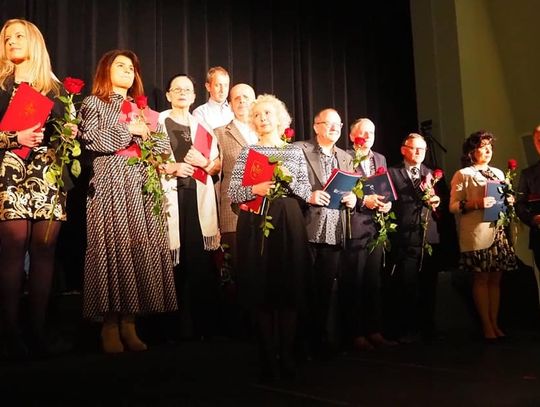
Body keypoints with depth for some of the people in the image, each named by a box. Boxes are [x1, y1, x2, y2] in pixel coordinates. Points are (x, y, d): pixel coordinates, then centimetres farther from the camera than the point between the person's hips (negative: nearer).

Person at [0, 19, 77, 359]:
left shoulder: (55, 87, 17)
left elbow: (66, 128, 19)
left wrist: (71, 134, -2)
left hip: (48, 173, 2)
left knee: (44, 249, -1)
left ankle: (39, 329, 5)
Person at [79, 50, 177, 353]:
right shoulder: (93, 103, 10)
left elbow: (164, 145, 17)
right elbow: (89, 138, -7)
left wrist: (146, 134, -2)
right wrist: (127, 130, -7)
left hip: (141, 186, 5)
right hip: (111, 184, -4)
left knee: (142, 249, -2)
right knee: (114, 248, -10)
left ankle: (129, 323, 3)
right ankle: (110, 326, -5)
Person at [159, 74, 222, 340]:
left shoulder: (203, 127, 21)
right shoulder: (157, 122, 10)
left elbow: (219, 165, 18)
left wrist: (203, 162, -2)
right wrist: (171, 168, -12)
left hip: (199, 196, 3)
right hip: (168, 195, -2)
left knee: (200, 259, -4)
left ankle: (203, 325, 2)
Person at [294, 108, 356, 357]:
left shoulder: (346, 158, 19)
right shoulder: (300, 150, 2)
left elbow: (351, 192, 21)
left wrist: (352, 199, -1)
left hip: (335, 233, 5)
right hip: (308, 230, -4)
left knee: (326, 290, 8)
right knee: (306, 288, 0)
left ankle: (324, 342, 17)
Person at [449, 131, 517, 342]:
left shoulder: (498, 173, 18)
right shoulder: (462, 175, 1)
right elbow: (453, 206, -4)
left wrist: (509, 202, 2)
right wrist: (475, 203, -19)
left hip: (498, 232, 5)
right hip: (477, 235, -5)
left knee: (495, 279, 7)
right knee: (481, 279, -2)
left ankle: (495, 323, 15)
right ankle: (486, 325, 6)